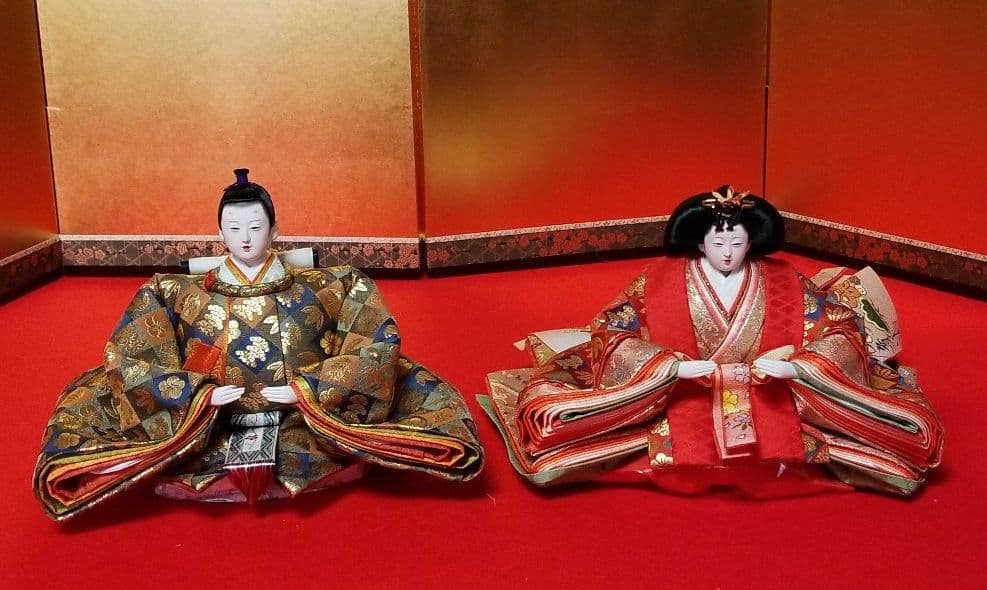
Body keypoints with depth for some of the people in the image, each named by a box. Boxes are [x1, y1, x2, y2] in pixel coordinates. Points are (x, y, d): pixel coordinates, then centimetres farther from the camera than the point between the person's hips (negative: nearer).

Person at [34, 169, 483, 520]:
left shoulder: (319, 291, 6)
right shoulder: (182, 297, 8)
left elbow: (379, 346, -2)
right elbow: (126, 360, 0)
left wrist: (308, 389, -14)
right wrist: (202, 394, -14)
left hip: (306, 424, 0)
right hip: (204, 431, 1)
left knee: (396, 376, -17)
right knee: (97, 394, -13)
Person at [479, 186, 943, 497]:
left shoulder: (783, 283, 2)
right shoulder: (660, 280, -2)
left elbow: (842, 333, 1)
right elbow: (612, 335, -7)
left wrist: (794, 366, -21)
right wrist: (675, 366, -23)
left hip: (770, 404, 2)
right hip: (678, 403, -1)